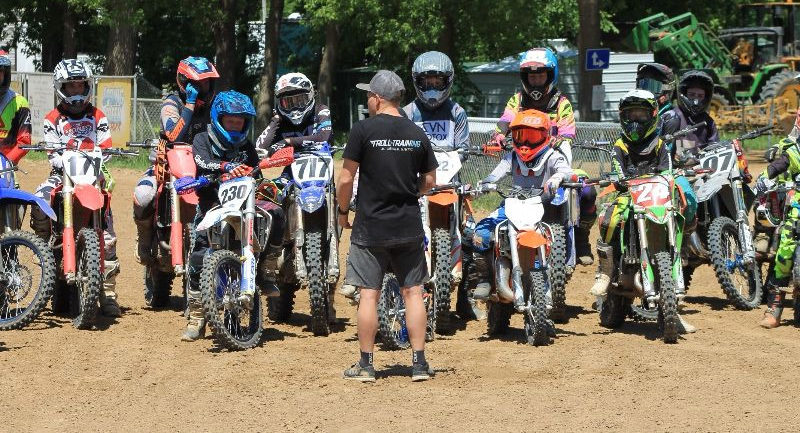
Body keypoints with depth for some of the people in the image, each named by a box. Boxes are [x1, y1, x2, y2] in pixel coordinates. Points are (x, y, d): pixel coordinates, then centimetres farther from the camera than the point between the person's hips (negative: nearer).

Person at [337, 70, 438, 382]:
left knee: (369, 294, 2)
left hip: (371, 226, -3)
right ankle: (419, 362, 7)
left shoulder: (363, 130, -9)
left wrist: (342, 211, 5)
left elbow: (346, 178, -9)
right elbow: (429, 180, 10)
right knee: (413, 292, 8)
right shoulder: (418, 134, 4)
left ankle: (366, 364, 5)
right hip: (409, 226, 3)